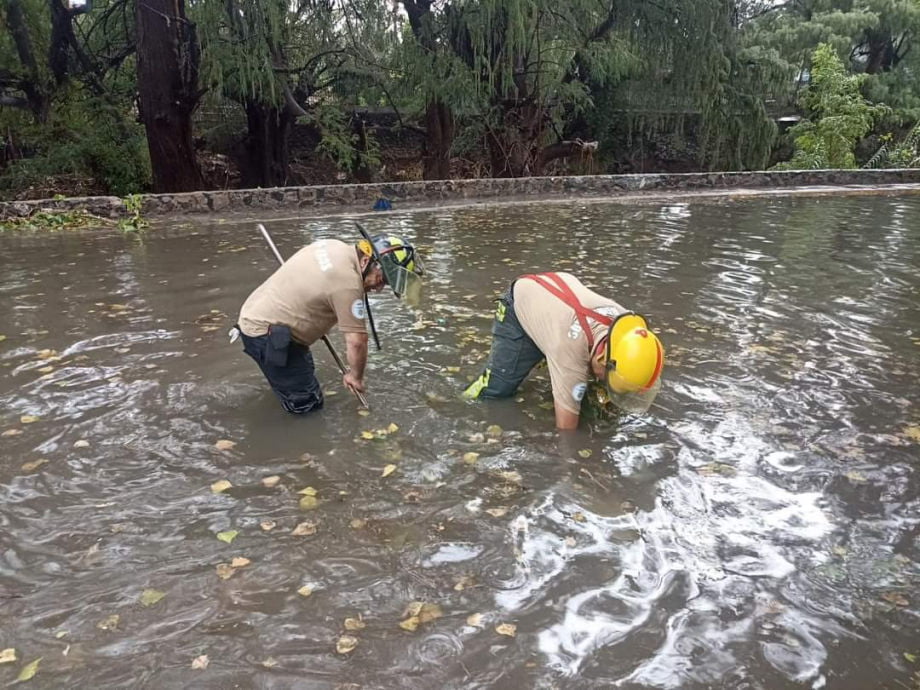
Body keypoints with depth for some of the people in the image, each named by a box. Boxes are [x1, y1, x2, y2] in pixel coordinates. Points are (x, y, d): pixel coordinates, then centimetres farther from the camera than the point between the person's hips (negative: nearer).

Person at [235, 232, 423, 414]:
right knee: (307, 403, -4)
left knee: (305, 369, 28)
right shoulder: (348, 282, -25)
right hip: (267, 333, -10)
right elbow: (357, 341, -21)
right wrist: (356, 376, -4)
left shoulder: (337, 246, 2)